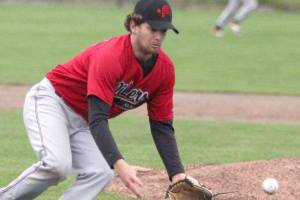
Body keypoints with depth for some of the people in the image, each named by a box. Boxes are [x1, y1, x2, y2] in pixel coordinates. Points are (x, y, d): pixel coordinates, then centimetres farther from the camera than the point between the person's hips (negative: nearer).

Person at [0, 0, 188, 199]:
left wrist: (177, 174, -15)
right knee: (57, 164, -32)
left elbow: (162, 126, -3)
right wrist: (120, 164, -48)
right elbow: (97, 120, -35)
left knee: (100, 174, -15)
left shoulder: (165, 69, -9)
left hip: (82, 122, 7)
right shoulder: (111, 56, -31)